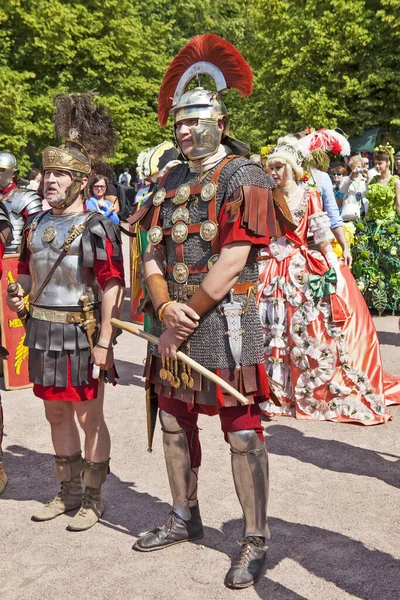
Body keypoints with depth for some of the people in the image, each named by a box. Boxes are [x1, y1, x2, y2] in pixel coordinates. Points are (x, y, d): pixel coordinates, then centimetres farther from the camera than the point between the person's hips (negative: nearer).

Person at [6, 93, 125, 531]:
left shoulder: (96, 228, -12)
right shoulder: (35, 226, 7)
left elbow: (112, 288, -16)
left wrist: (103, 342, -19)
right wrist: (19, 294, 4)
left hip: (81, 334, -6)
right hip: (43, 334, 7)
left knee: (89, 418, 6)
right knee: (57, 415, 16)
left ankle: (93, 499, 21)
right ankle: (68, 492, 33)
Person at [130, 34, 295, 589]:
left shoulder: (245, 179, -8)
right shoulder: (170, 182, 12)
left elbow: (230, 265, -17)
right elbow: (153, 255, 8)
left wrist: (186, 319, -14)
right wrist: (165, 308, -10)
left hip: (225, 324, -7)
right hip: (174, 323, 7)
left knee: (242, 433, -2)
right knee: (175, 423, 16)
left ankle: (255, 543, 11)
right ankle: (184, 519, 34)